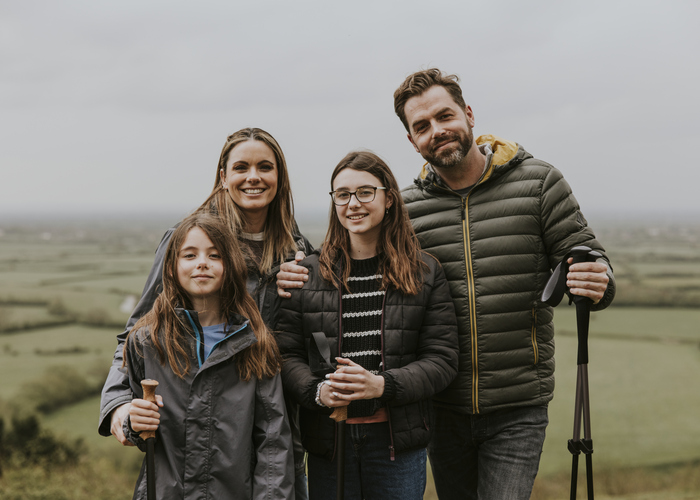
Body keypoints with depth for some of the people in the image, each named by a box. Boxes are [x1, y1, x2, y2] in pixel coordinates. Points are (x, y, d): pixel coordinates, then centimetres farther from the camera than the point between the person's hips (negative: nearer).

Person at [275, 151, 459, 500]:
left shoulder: (425, 274, 2)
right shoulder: (308, 273, 4)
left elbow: (442, 358, -2)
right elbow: (287, 353, 1)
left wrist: (383, 385, -17)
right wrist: (317, 390, -18)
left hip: (399, 440, 0)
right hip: (328, 438, 1)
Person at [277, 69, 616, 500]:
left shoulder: (537, 183, -2)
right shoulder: (407, 207, 4)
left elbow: (587, 259, 0)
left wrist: (597, 283, -24)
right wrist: (302, 279, -9)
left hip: (517, 408, -3)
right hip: (443, 407, 3)